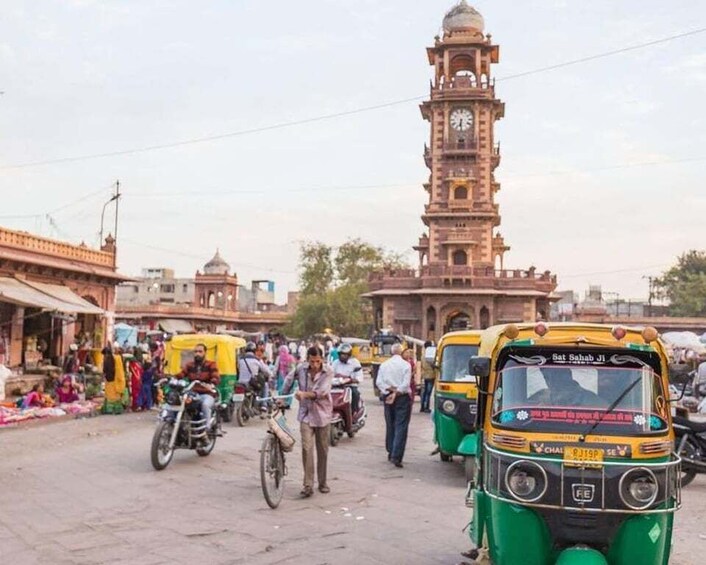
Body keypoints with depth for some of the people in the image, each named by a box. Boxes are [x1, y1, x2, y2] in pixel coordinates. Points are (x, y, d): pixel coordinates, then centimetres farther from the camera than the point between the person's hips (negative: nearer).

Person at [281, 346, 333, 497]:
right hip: (306, 414, 1)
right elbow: (289, 379, 15)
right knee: (306, 448, -12)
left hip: (322, 414, 0)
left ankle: (322, 482, 25)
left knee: (322, 450, 9)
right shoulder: (301, 369, -4)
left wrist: (304, 394, -38)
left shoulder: (328, 373, -11)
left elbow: (321, 392, -25)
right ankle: (308, 485, -10)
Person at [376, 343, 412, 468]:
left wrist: (389, 390, -5)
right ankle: (396, 456, -15)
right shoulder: (405, 365, -7)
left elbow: (379, 382, 0)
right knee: (401, 427, -6)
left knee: (390, 425, 16)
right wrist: (396, 393, -11)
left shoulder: (384, 365, 6)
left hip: (387, 396, 4)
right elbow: (405, 384, -14)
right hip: (402, 397, -4)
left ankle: (391, 453, 23)